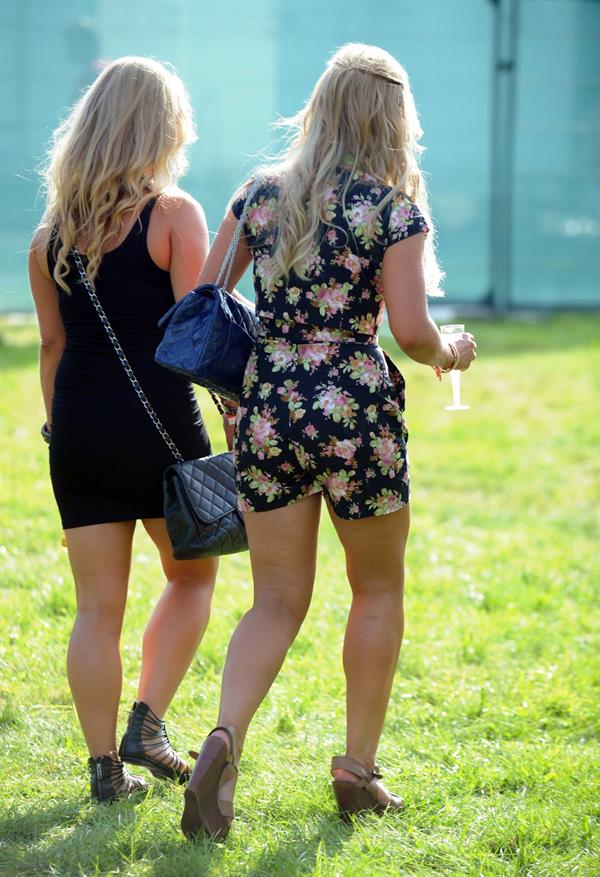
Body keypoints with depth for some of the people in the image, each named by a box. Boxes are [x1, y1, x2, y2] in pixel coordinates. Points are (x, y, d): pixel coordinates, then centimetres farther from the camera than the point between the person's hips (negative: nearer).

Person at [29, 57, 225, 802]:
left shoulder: (54, 227, 8)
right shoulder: (174, 214, -7)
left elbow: (52, 342, 12)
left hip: (79, 428, 4)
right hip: (158, 421, -4)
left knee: (97, 607, 7)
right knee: (192, 577, 18)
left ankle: (104, 767, 7)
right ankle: (147, 725, 6)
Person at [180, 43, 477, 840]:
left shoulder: (262, 196, 5)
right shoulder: (395, 212, -7)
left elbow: (202, 300, 8)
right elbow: (410, 330, -14)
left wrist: (239, 377, 22)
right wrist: (450, 355, 7)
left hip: (268, 408, 4)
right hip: (357, 407, -4)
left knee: (277, 601, 9)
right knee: (378, 588, 16)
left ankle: (225, 737, -16)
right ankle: (357, 770, 19)